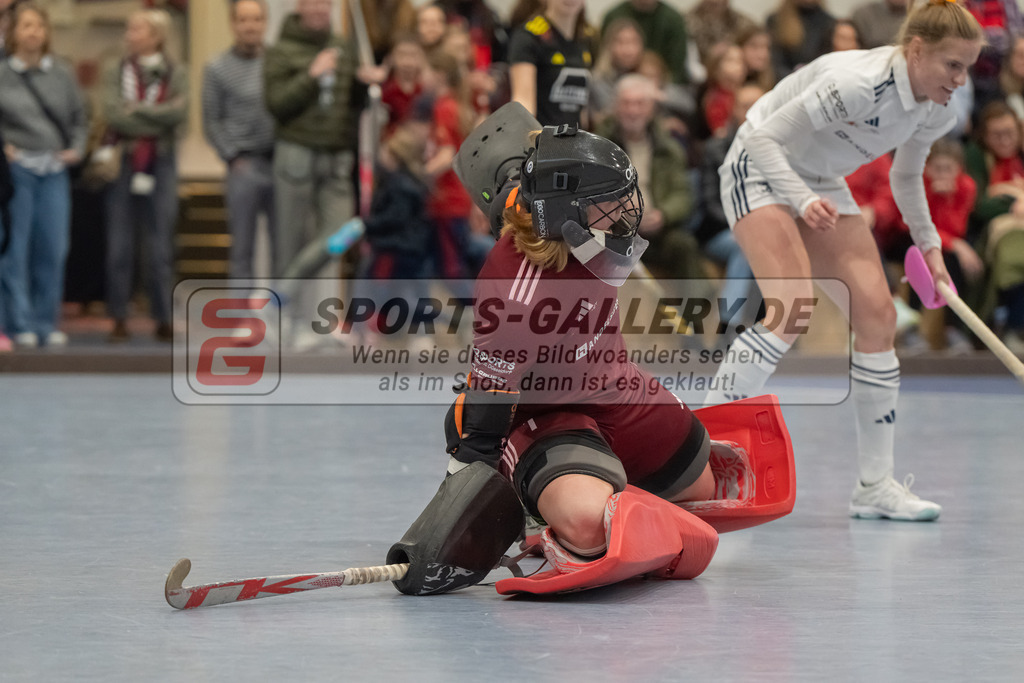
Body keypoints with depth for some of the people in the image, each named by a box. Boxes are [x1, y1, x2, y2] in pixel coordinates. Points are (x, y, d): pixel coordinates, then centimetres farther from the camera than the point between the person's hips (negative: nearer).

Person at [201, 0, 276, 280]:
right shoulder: (218, 68, 3)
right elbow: (212, 122, 4)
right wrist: (235, 158, -5)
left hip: (280, 162, 2)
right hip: (245, 167, -2)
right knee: (242, 249, 3)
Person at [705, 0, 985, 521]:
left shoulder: (935, 113, -8)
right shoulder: (857, 83, -32)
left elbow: (905, 176, 13)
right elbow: (764, 139, -27)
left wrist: (927, 242, 4)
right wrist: (803, 200, -40)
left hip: (820, 184, 8)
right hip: (759, 168, -8)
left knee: (877, 313, -5)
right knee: (793, 308, -27)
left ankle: (875, 486, 2)